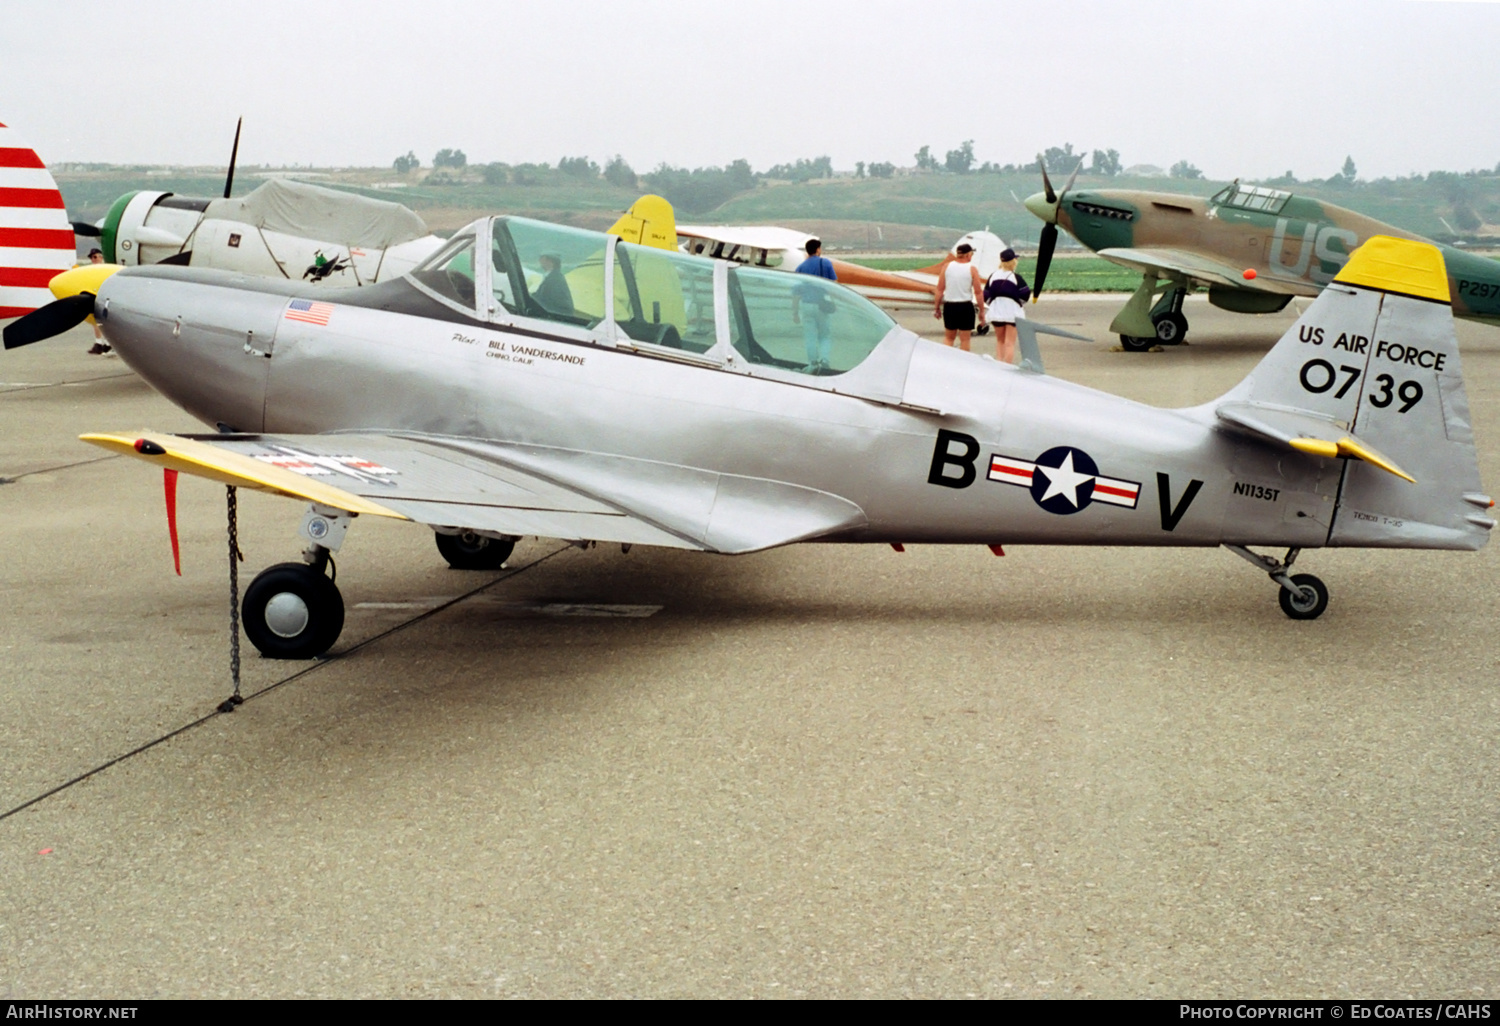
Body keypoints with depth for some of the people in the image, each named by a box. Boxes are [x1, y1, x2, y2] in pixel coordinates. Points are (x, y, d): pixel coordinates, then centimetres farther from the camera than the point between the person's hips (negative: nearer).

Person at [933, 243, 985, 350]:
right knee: (964, 339, 5)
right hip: (966, 307, -2)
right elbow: (978, 292, -7)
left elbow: (940, 289, 0)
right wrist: (981, 311, 1)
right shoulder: (972, 269, -6)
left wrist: (937, 307, 8)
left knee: (948, 338, 15)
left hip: (949, 306, 2)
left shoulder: (947, 266, 0)